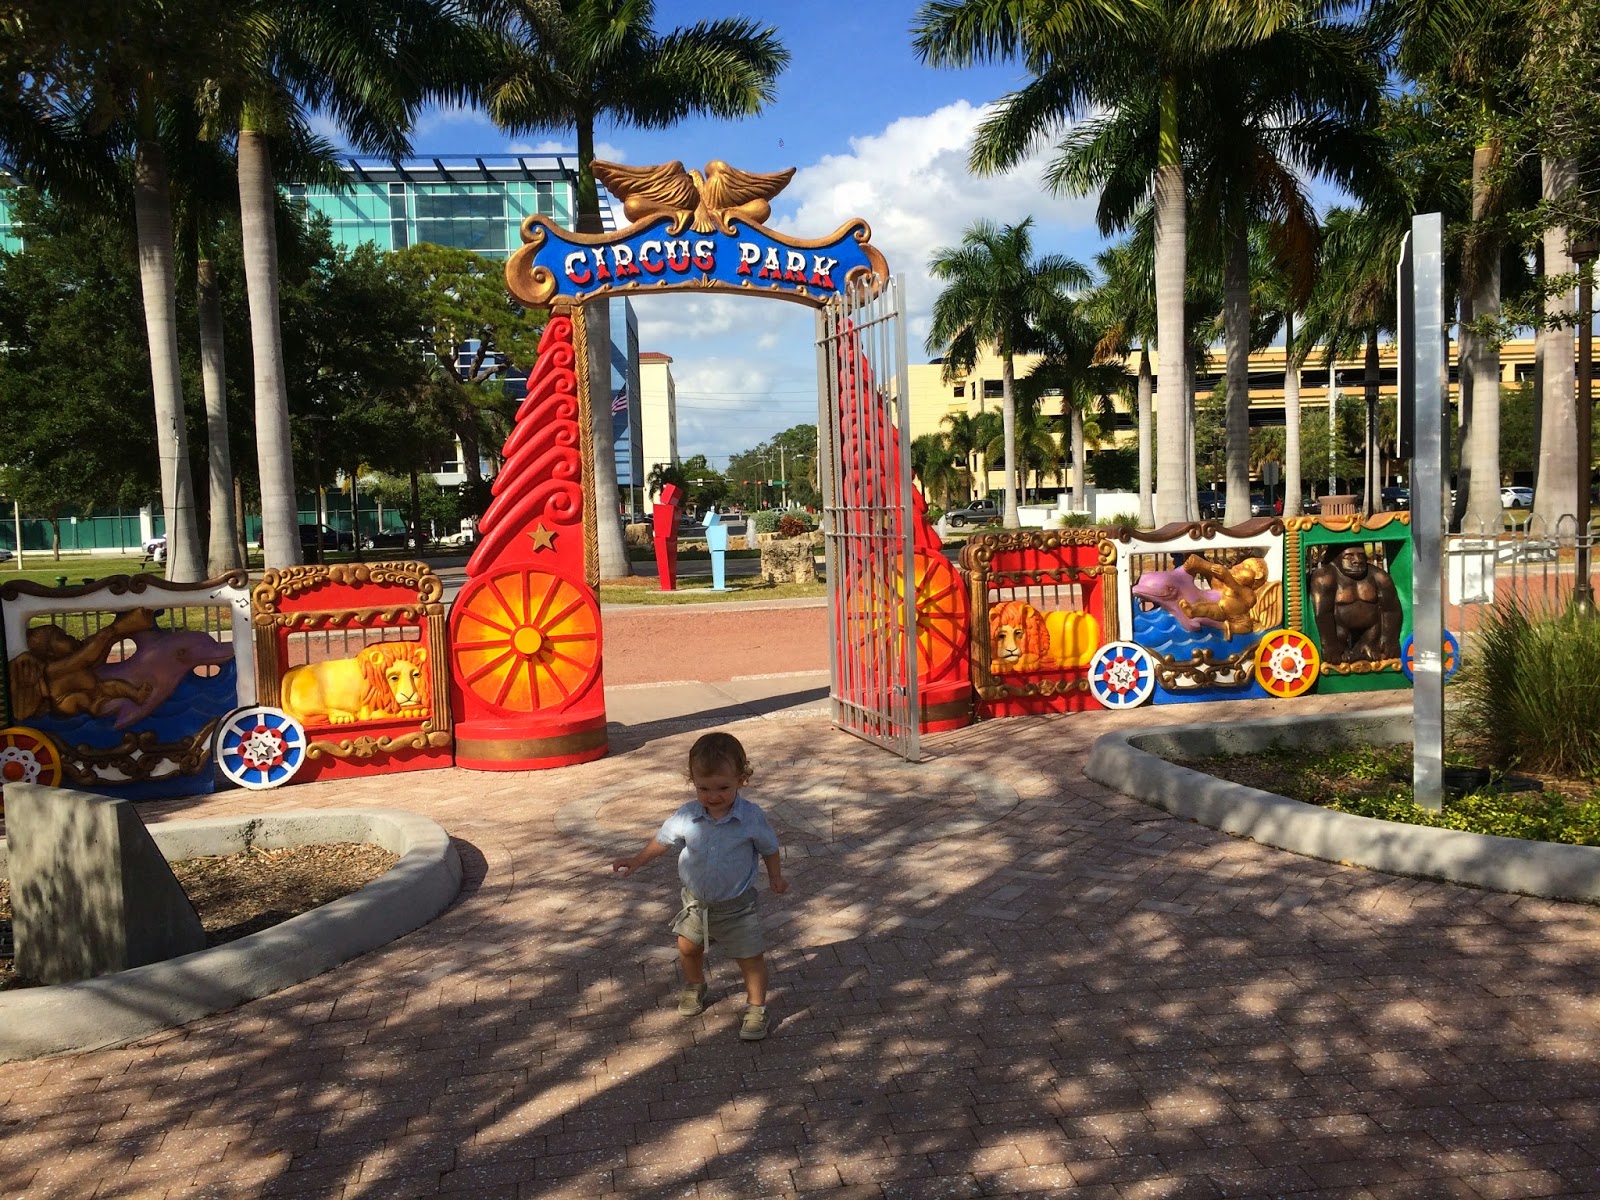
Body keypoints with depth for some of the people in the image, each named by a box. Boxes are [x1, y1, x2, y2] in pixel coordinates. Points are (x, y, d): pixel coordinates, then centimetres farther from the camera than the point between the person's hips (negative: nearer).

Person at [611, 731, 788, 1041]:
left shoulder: (752, 818, -22)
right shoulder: (686, 817, -17)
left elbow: (769, 849, -4)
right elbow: (663, 840, 0)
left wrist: (776, 877, 5)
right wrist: (636, 862, -4)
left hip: (736, 905, -3)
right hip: (696, 902, 3)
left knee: (751, 957, 2)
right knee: (688, 948, 22)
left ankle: (756, 1009, 23)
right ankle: (695, 987, 52)